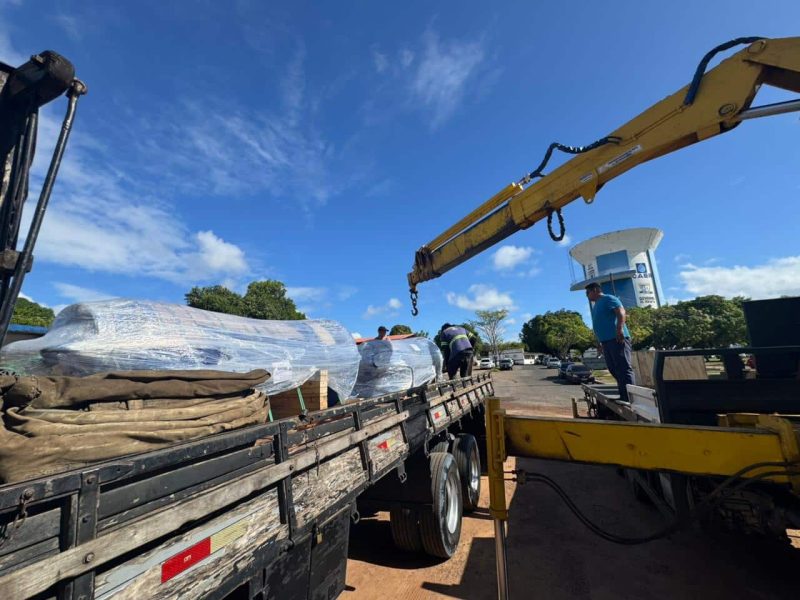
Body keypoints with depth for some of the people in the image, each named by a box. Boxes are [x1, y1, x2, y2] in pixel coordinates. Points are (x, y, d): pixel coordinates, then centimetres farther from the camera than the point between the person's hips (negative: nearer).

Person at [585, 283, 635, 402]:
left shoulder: (608, 299, -2)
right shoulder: (596, 305, 25)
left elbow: (621, 312, -16)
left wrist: (620, 329, -28)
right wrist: (600, 342, 24)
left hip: (617, 339, -10)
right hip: (606, 341, 10)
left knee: (624, 368, -11)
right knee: (614, 369, 10)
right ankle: (624, 396, 15)